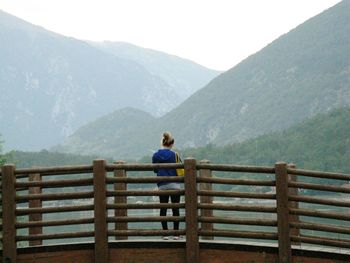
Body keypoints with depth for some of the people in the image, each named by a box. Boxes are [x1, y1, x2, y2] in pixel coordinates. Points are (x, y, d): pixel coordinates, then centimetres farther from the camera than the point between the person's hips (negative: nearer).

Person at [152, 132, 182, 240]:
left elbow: (155, 170, 12)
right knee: (175, 209, 4)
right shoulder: (174, 154, -7)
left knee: (163, 209, 7)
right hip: (174, 184, -2)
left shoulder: (155, 156, 2)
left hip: (162, 186, 2)